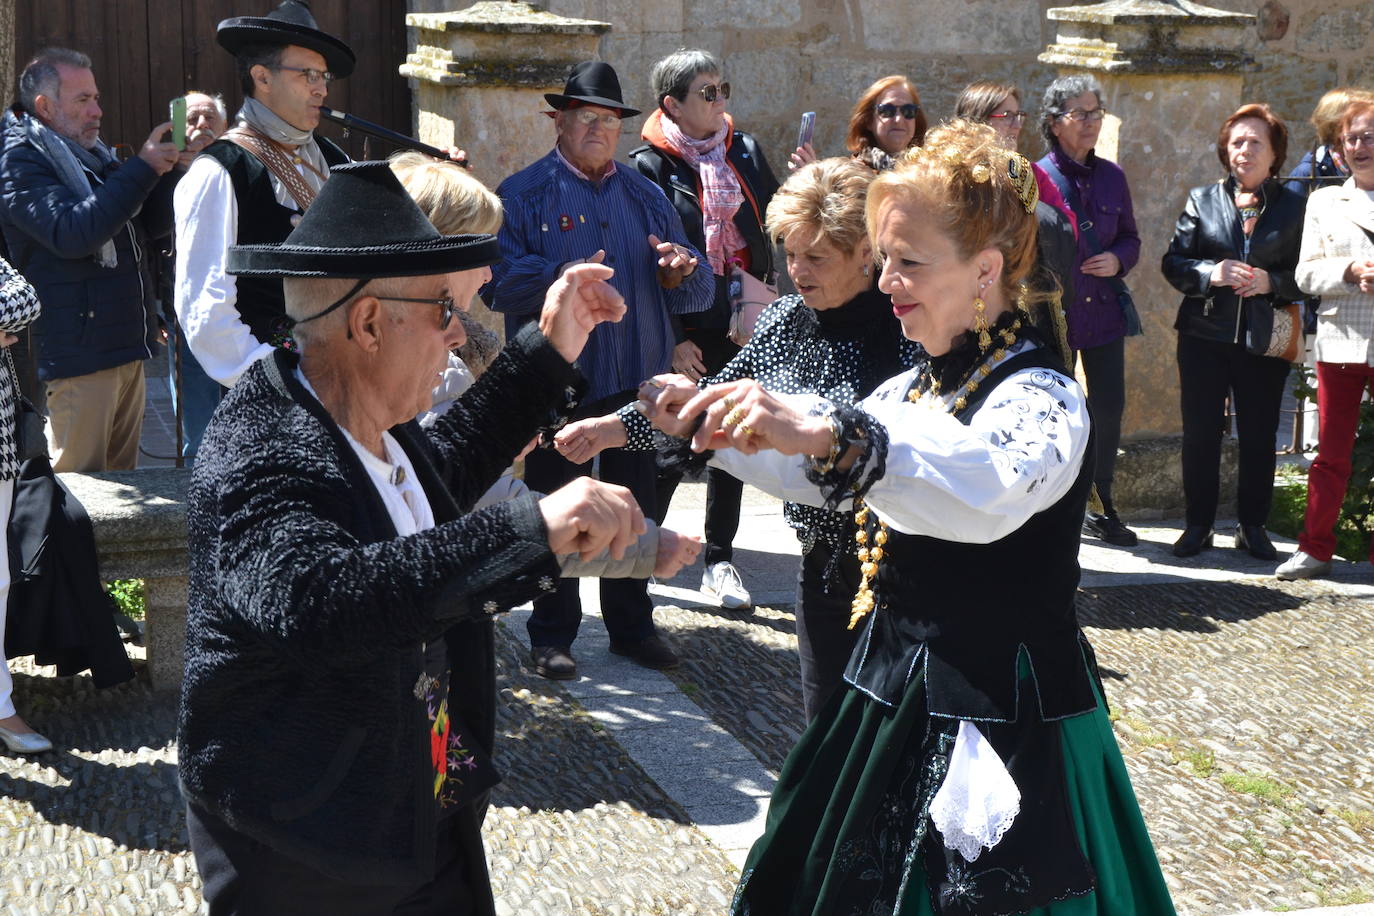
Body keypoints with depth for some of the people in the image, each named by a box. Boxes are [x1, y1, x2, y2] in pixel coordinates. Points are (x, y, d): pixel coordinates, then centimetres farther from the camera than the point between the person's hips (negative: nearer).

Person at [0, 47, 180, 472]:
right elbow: (72, 234, -24)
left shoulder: (94, 154, 18)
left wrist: (167, 169, 0)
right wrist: (142, 169, -23)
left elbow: (150, 225, 19)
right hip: (79, 353, -8)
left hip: (127, 348, 8)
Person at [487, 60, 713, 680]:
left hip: (634, 385, 4)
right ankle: (552, 636, 17)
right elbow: (498, 280, -13)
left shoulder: (646, 197, 14)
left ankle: (632, 627, 26)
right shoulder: (523, 194, 0)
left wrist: (681, 272, -13)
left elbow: (699, 293, 10)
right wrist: (559, 278, -29)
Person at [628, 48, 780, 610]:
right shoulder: (650, 166, -7)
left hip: (743, 325, 5)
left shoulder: (745, 151, 8)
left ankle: (719, 560, 24)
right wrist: (673, 340, -13)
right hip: (686, 335, -5)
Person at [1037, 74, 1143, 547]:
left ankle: (1101, 505, 24)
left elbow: (1130, 238, 16)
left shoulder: (1111, 176, 7)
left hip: (1104, 309, 4)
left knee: (1109, 408, 8)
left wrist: (1117, 259, -5)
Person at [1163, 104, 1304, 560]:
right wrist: (1211, 273, -16)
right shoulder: (1202, 200, 7)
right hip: (1205, 335, 1)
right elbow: (1173, 262, 2)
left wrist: (1271, 282, -16)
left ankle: (1253, 527, 19)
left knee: (1259, 437, 5)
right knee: (1200, 433, 5)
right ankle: (1198, 525, 16)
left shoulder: (1294, 207, 3)